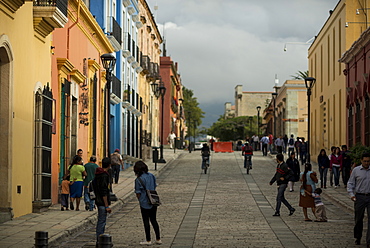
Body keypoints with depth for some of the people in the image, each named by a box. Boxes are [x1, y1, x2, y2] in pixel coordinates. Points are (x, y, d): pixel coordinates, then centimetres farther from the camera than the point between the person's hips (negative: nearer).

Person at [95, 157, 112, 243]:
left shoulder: (98, 174, 11)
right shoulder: (104, 176, -19)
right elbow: (104, 193, -22)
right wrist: (107, 206, -20)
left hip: (98, 201, 10)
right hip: (103, 203, -10)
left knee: (101, 221, 16)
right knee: (101, 222, -6)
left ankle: (99, 240, 23)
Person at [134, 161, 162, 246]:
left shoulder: (138, 180, -16)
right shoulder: (151, 176, 2)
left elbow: (138, 193, -12)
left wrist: (140, 201, 6)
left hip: (145, 203, -6)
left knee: (146, 221, 5)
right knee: (154, 220, 15)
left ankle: (148, 240, 10)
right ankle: (158, 239, 18)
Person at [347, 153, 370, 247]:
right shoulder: (356, 170, 2)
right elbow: (350, 183, 5)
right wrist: (351, 194, -7)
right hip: (359, 197, -1)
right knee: (358, 219, 9)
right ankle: (358, 238, 28)